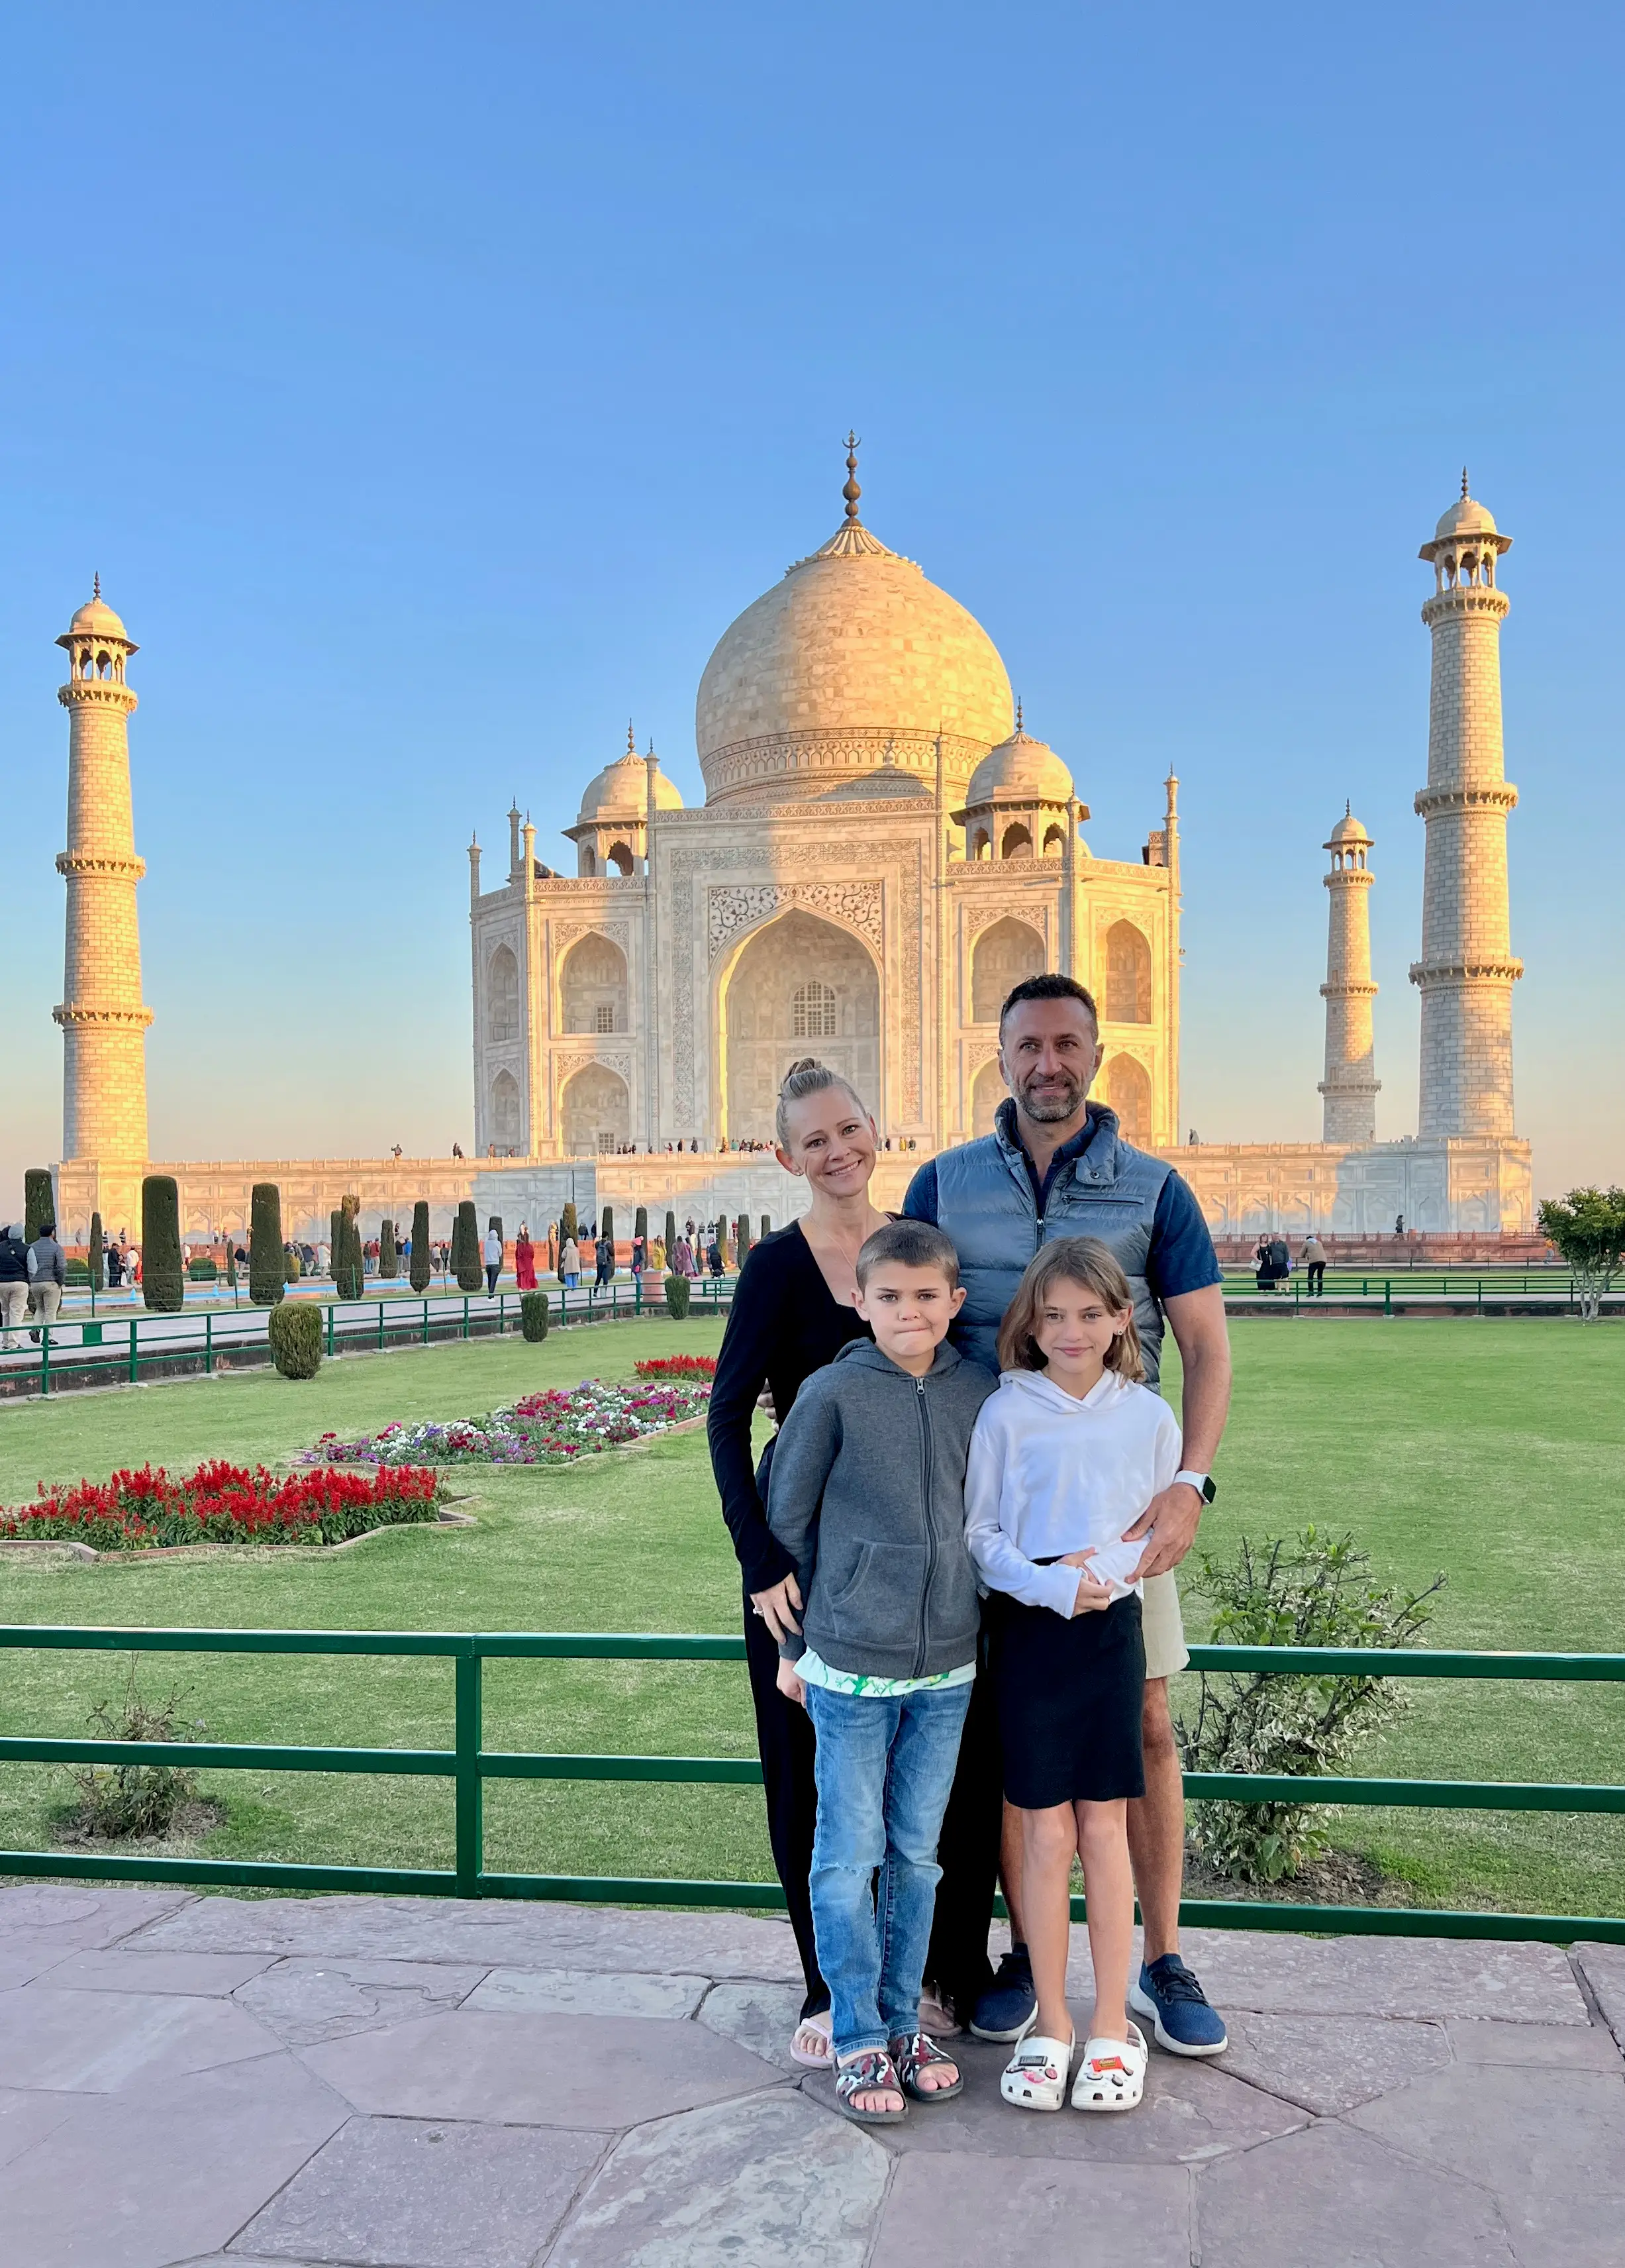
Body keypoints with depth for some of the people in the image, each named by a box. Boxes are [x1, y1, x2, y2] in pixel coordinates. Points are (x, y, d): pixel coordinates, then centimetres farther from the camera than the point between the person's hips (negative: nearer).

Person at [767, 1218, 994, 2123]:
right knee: (849, 1856, 6)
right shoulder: (834, 1394, -11)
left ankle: (904, 2023, 30)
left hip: (949, 1667, 3)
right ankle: (859, 2040, 20)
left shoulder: (981, 1394, -1)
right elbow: (787, 1520, -2)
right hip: (851, 1666, -3)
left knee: (918, 1854, 15)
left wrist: (982, 1620, 12)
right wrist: (793, 1642, 2)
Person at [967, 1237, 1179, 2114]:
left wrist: (1107, 1565, -8)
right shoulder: (1006, 1413, -5)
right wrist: (1051, 1584, -17)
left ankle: (1112, 2027, 20)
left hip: (1112, 1630, 1)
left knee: (1104, 1829, 6)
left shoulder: (1149, 1417, 0)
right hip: (1029, 1631, -1)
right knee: (1046, 1834, 4)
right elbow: (979, 1534, -4)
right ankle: (1050, 2025, 20)